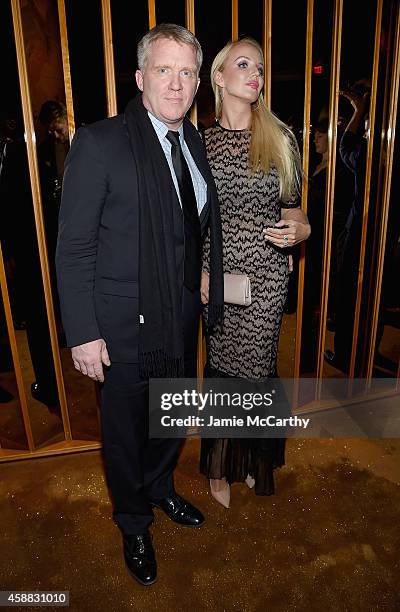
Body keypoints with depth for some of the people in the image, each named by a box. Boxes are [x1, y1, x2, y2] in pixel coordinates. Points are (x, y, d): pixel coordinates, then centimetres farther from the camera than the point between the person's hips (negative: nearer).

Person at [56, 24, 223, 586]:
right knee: (126, 434, 16)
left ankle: (161, 489, 55)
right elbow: (73, 249, -15)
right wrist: (83, 334, -16)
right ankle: (134, 524, 45)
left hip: (182, 322, 6)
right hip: (125, 328, -5)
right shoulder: (100, 143, -15)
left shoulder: (195, 142, 6)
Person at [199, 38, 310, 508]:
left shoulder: (279, 136, 3)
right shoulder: (200, 141, 2)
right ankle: (221, 466, 32)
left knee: (255, 366, 8)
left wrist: (300, 230, -13)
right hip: (218, 272, 0)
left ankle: (252, 460, 36)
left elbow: (290, 204, 8)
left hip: (267, 273, 0)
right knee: (222, 366, 8)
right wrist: (199, 271, -4)